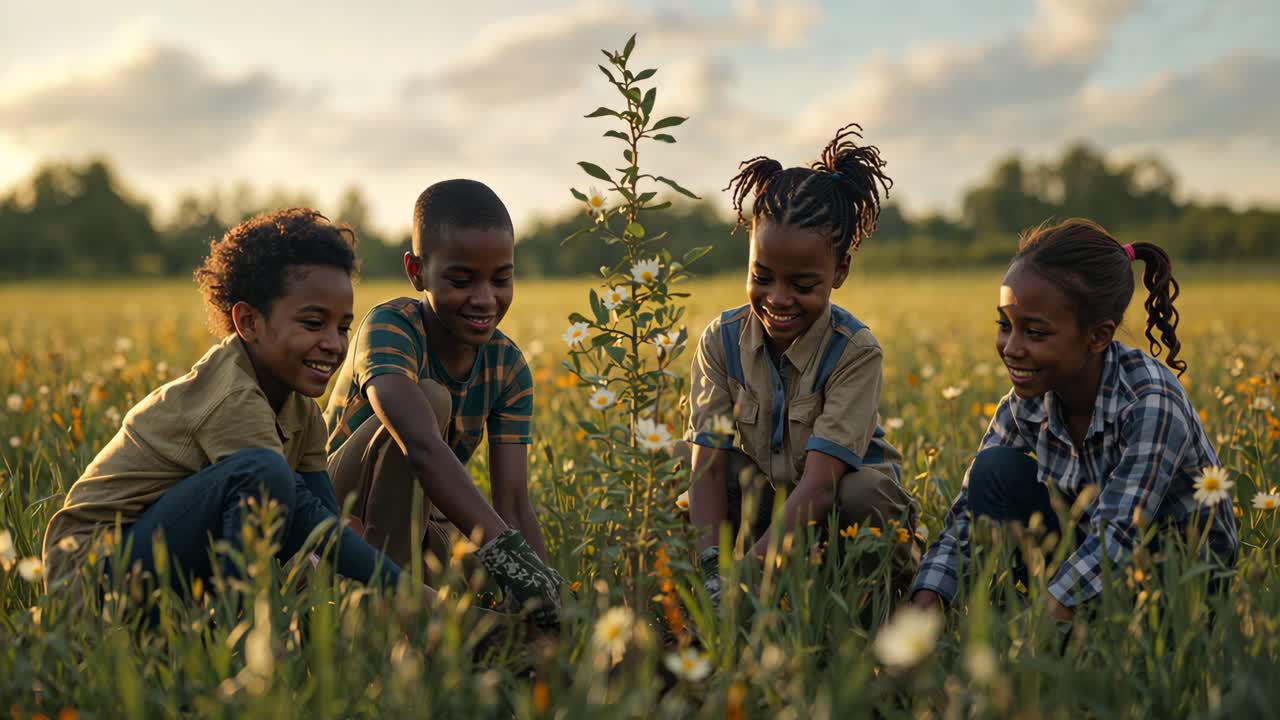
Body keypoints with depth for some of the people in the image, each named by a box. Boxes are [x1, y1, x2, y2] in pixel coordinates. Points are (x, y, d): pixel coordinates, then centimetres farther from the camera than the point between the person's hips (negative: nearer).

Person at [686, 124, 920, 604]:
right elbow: (709, 467, -19)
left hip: (841, 504, -2)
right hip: (764, 501, 3)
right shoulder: (722, 341, -12)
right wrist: (712, 568, -36)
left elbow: (819, 484, -32)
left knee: (865, 493, -36)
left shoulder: (855, 352, -22)